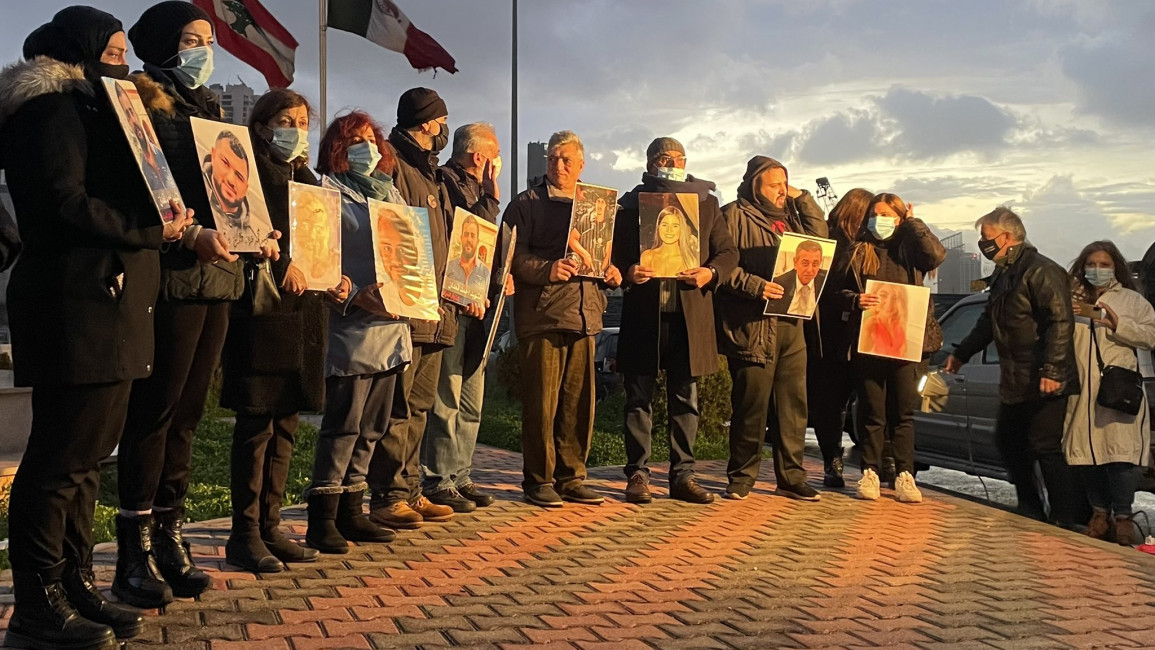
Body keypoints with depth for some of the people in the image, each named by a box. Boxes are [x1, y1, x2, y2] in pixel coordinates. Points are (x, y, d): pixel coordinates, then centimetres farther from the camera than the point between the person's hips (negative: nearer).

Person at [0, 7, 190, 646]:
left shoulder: (92, 109, 25)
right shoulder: (52, 109, -6)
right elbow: (64, 204, -17)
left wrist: (176, 226, 6)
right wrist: (152, 230, -13)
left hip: (109, 303, 10)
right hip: (76, 304, -10)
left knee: (89, 452, 11)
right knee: (63, 454, -6)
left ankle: (74, 586, 19)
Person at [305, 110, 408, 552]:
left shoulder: (389, 192, 21)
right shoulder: (328, 191, -1)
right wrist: (354, 295, -20)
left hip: (392, 324, 7)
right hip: (351, 325, -7)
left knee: (371, 426, 10)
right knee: (344, 423, -9)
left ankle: (351, 512, 18)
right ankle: (322, 520, -2)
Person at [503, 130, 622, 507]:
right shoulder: (527, 204, 3)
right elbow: (513, 256, -7)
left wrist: (611, 274, 4)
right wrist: (547, 269, -22)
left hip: (584, 316, 5)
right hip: (542, 315, -5)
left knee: (579, 401, 7)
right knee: (542, 401, -4)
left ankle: (571, 478, 17)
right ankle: (538, 480, 6)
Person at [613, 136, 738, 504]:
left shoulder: (706, 203, 11)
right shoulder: (630, 204, 6)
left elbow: (728, 252, 10)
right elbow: (614, 254, 5)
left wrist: (711, 273, -9)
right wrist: (627, 271, -16)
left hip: (690, 314, 2)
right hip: (643, 313, -2)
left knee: (685, 399, 7)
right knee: (639, 398, 3)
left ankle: (683, 476, 15)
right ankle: (638, 475, 11)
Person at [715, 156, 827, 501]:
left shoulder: (789, 216, 22)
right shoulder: (734, 215, -2)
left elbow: (820, 237, 16)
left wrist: (802, 198, 10)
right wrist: (755, 285, -21)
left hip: (791, 322, 7)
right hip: (752, 324, -7)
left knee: (793, 402, 7)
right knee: (752, 403, -5)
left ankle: (791, 478, 15)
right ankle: (741, 478, 7)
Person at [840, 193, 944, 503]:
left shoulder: (909, 248, 8)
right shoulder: (858, 252, 10)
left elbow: (936, 255, -12)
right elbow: (842, 291, 10)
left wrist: (912, 222, -6)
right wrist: (856, 301, -11)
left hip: (905, 341, 0)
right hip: (867, 341, 0)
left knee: (904, 412, 3)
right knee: (872, 412, 4)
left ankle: (904, 476, 8)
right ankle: (870, 472, 12)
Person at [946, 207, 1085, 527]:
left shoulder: (1041, 271, -14)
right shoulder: (1003, 275, 17)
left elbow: (1060, 323, -21)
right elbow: (990, 321, 28)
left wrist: (1052, 369, -26)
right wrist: (961, 353, 30)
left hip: (1044, 383, -10)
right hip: (1015, 382, 10)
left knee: (1045, 448, -9)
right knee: (1008, 442, 16)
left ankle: (1068, 521, -2)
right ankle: (1030, 511, 29)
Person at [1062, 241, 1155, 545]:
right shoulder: (1072, 299, 19)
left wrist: (1118, 324, -12)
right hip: (1081, 392, 3)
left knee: (1121, 455, -9)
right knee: (1086, 454, 3)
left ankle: (1122, 517, 0)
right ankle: (1099, 513, 14)